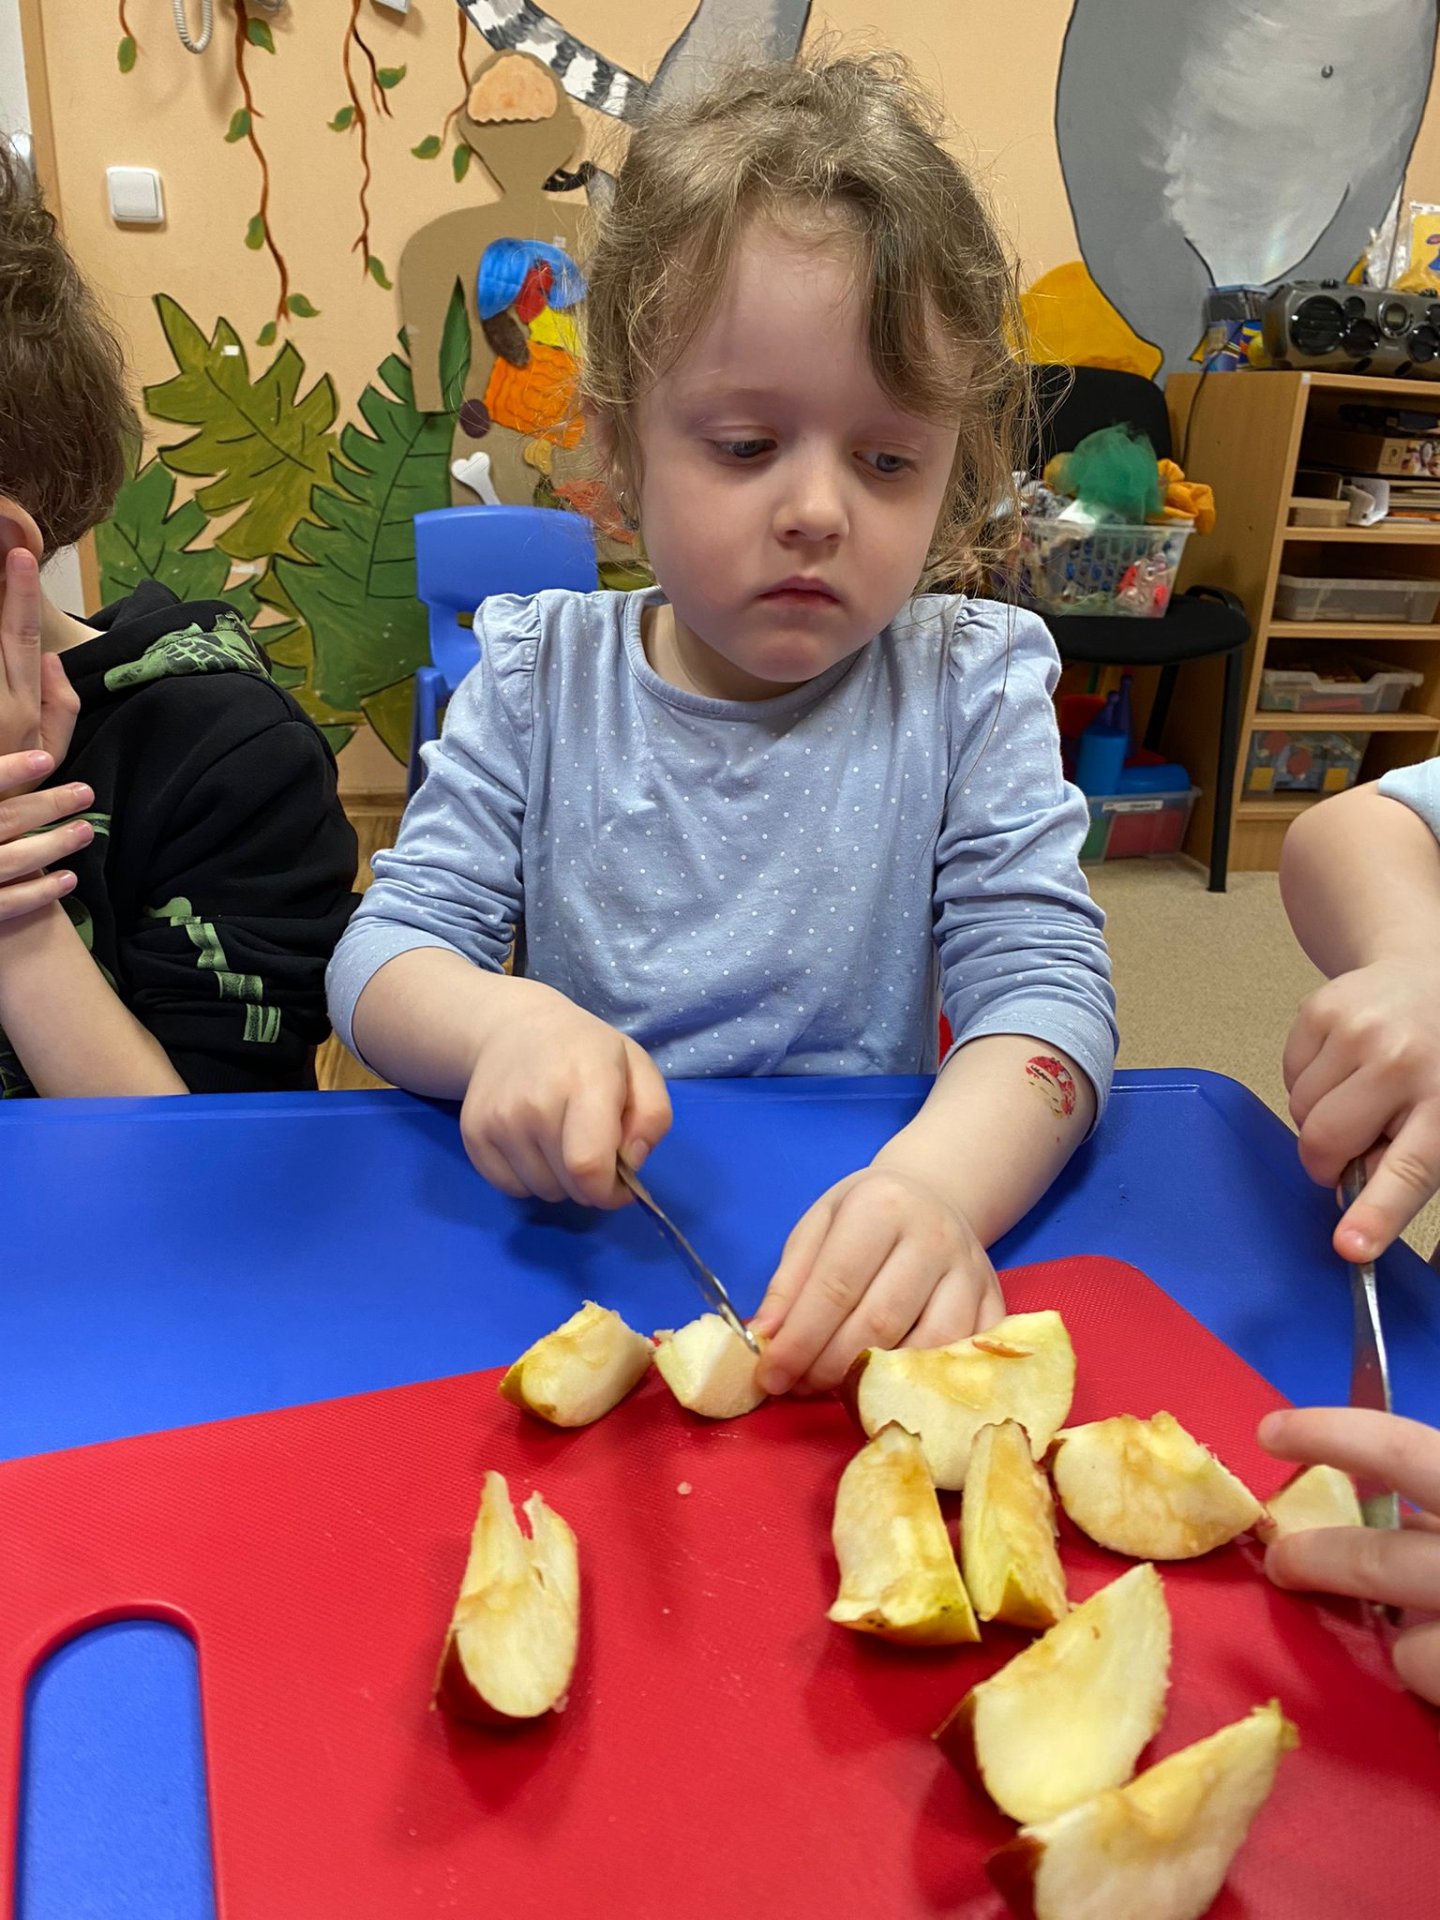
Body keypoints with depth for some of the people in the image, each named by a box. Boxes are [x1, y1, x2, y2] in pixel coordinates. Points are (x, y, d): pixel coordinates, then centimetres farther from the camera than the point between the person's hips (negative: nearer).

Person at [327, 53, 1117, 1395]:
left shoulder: (970, 689, -3)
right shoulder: (539, 678, 0)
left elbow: (1043, 982, -13)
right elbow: (386, 950, -2)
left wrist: (936, 1183, -34)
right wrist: (504, 1024, -27)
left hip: (851, 1277, 1)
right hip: (568, 1239, 0)